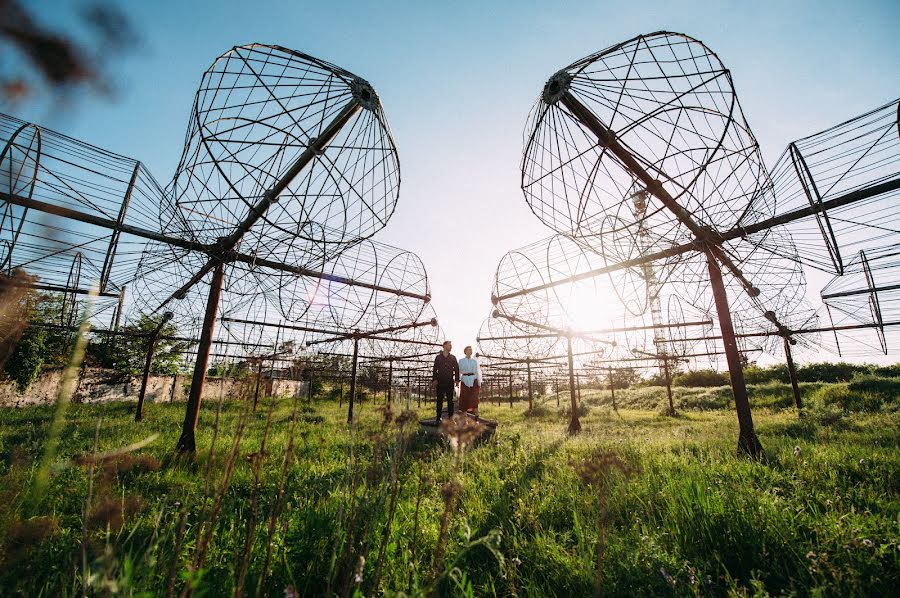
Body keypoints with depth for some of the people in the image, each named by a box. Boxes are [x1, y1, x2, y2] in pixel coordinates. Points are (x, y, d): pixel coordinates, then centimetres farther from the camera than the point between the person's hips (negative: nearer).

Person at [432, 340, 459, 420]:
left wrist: (457, 379, -5)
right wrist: (434, 379, -5)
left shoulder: (453, 358, 10)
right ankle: (438, 417, 11)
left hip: (450, 382, 1)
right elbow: (435, 369, 5)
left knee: (450, 400, 3)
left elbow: (456, 369, 6)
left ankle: (450, 416, 9)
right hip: (440, 382, 0)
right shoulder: (438, 357, 8)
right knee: (439, 400, 3)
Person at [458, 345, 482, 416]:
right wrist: (458, 381, -5)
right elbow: (459, 372, 10)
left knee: (474, 399, -11)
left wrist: (479, 385, 3)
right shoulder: (461, 361, 8)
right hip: (464, 381, 0)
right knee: (464, 400, 1)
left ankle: (476, 418, -8)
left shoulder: (475, 361, 9)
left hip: (473, 381, 0)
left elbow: (477, 372, 8)